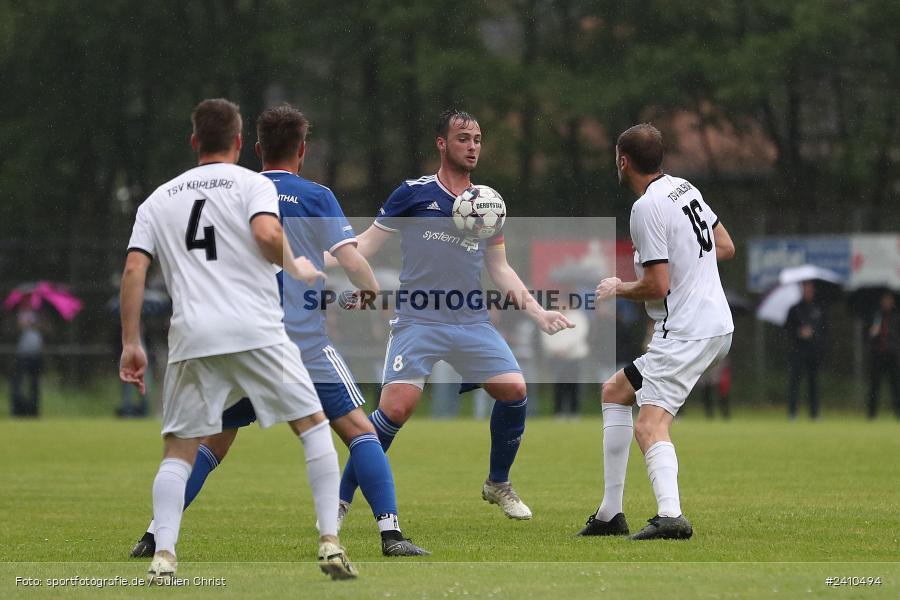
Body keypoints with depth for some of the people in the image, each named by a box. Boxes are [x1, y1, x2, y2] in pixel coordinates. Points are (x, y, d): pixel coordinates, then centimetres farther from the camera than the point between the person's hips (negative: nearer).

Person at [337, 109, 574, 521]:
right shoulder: (414, 193, -1)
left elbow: (500, 269, 19)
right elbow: (368, 243, 1)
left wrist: (537, 311, 10)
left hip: (472, 323, 4)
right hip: (417, 321, -4)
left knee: (514, 390, -12)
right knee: (396, 408, -18)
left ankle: (498, 484, 12)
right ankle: (341, 499, -3)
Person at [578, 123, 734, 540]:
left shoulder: (647, 208, -16)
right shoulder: (684, 188, 12)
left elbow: (656, 286, -17)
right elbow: (725, 247, 21)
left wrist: (618, 289, 1)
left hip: (685, 331, -10)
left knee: (650, 425, -20)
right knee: (614, 392, 20)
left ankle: (670, 516, -40)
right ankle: (610, 513, 18)